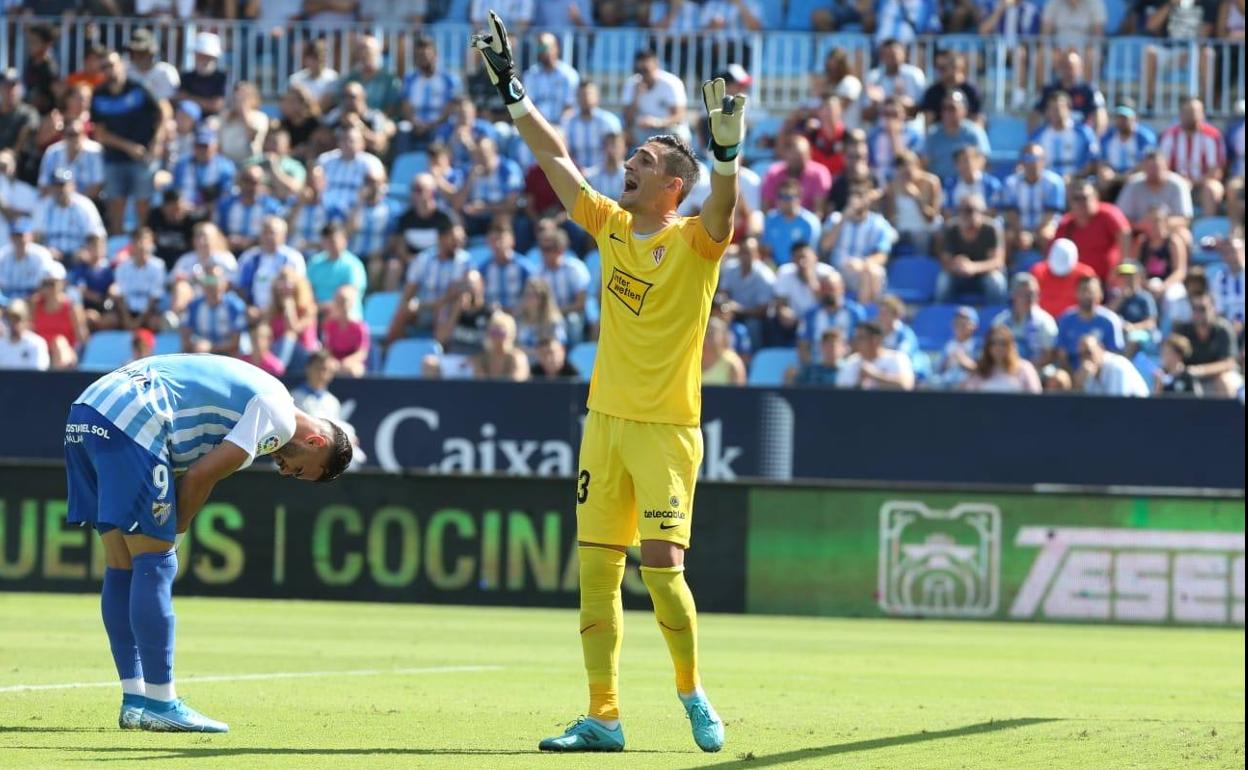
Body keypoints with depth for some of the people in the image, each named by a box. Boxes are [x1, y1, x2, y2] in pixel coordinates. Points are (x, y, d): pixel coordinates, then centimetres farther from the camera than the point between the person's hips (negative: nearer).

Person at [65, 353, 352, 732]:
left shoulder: (257, 397, 26)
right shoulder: (279, 417, -4)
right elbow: (201, 475, -8)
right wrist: (177, 527, 6)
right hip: (131, 421, -10)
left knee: (121, 567, 11)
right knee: (154, 565, -5)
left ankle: (135, 700, 13)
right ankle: (159, 704, -4)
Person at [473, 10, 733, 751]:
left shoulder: (694, 242, -7)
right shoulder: (612, 225, 9)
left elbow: (723, 208, -28)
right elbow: (556, 159, 15)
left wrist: (728, 147, -45)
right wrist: (513, 90, 13)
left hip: (667, 428, -6)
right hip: (606, 420, 6)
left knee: (661, 566, -13)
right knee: (596, 571, 3)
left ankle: (693, 691, 9)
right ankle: (603, 717, 7)